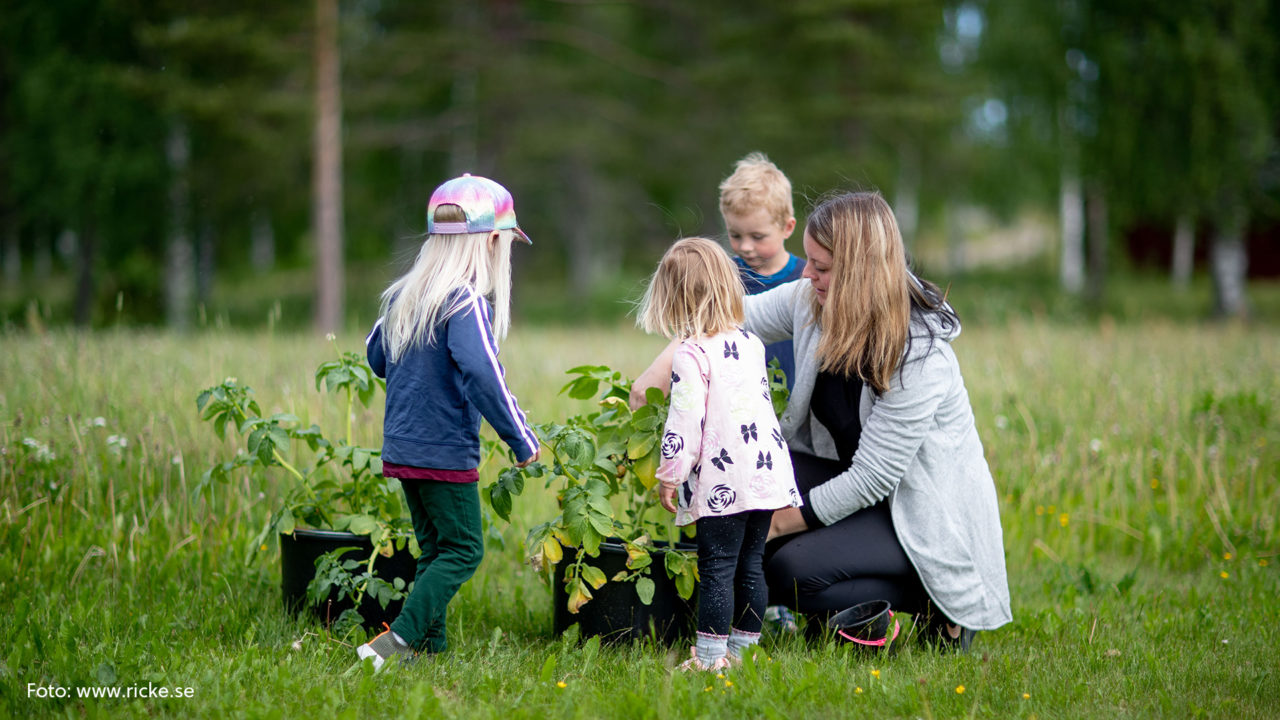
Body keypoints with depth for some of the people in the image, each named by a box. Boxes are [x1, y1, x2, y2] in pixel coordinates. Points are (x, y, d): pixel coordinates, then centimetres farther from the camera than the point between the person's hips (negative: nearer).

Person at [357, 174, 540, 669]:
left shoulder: (404, 296, 8)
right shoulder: (467, 303, -17)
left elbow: (376, 356, 21)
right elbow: (484, 376, -26)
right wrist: (522, 439, -17)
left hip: (401, 448, 8)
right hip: (446, 452, -8)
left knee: (435, 549, 16)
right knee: (463, 550, 0)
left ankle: (429, 643, 15)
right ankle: (397, 640, -10)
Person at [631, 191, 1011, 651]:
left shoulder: (919, 356, -28)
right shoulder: (811, 302, -9)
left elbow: (873, 478, -27)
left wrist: (778, 523, -21)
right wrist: (663, 368, -12)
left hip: (924, 514, -8)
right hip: (852, 479, 8)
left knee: (792, 572, -25)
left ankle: (930, 602, -3)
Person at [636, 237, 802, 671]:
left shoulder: (691, 353, -11)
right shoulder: (750, 342, 11)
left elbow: (684, 422, -15)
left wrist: (669, 475, -7)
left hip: (722, 483, -7)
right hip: (767, 472, 7)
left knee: (717, 568, -3)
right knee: (751, 564, 12)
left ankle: (710, 655, -1)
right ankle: (743, 648, 18)